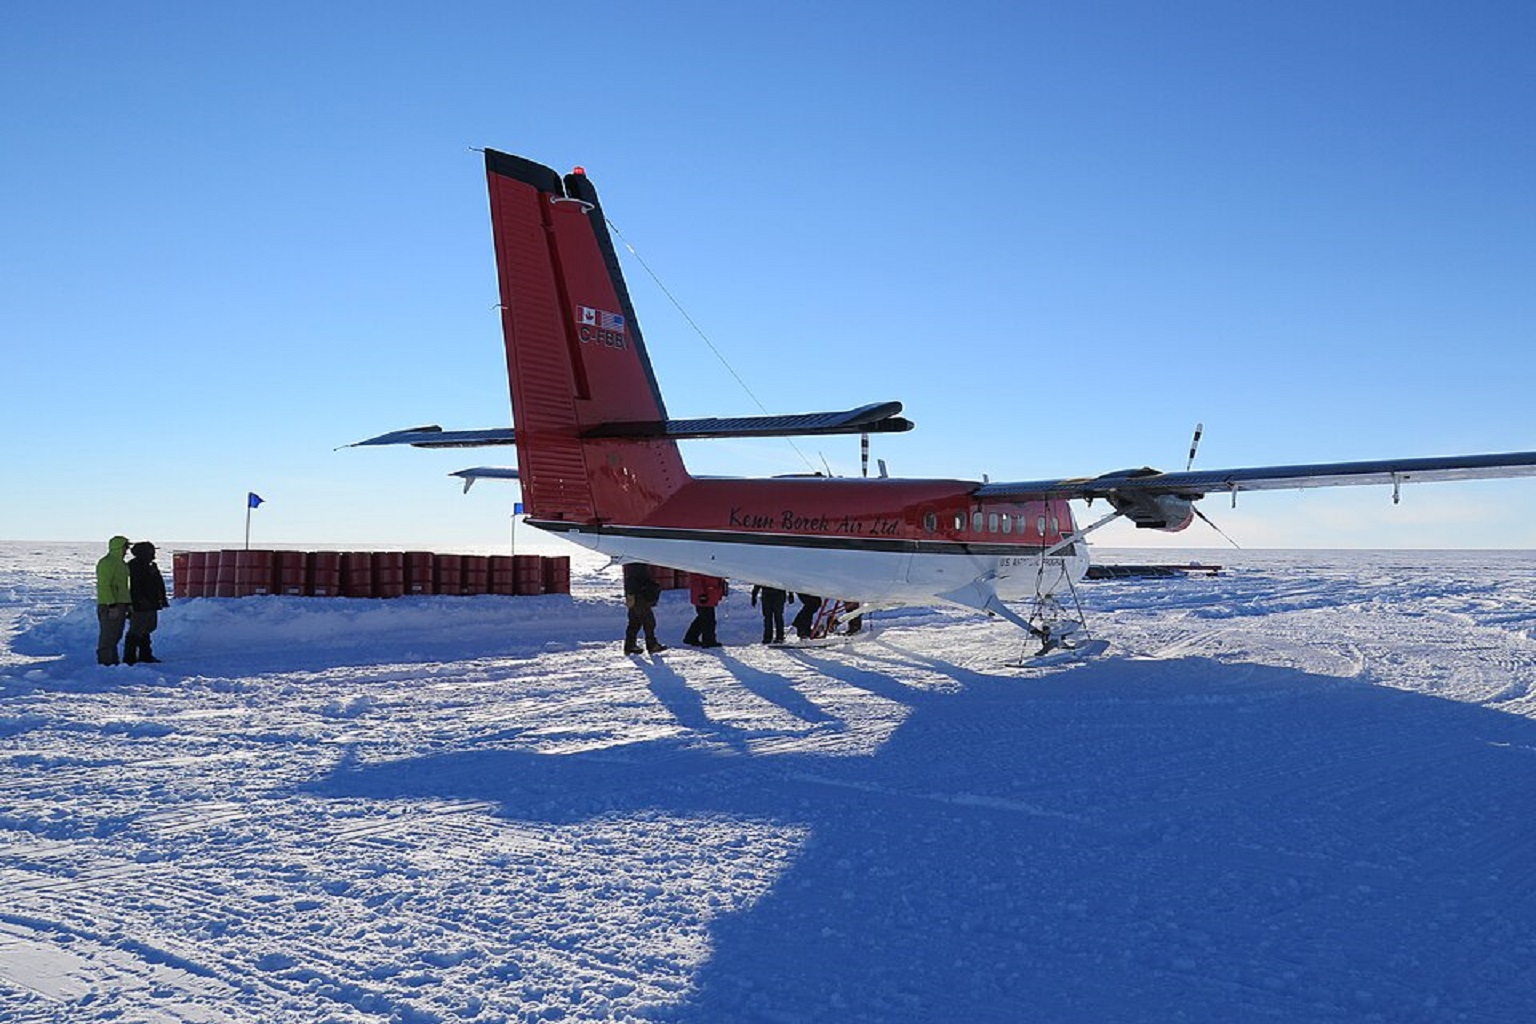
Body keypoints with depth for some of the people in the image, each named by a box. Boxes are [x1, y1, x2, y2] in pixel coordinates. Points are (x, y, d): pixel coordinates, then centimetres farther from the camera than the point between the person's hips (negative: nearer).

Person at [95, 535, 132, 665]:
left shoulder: (121, 563, 18)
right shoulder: (106, 563, -13)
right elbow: (104, 586, -20)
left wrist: (129, 604, 19)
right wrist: (112, 606, -24)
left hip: (120, 604, 10)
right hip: (109, 606, -10)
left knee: (116, 635, 13)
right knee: (108, 635, -7)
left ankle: (113, 661, 20)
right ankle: (105, 662, -5)